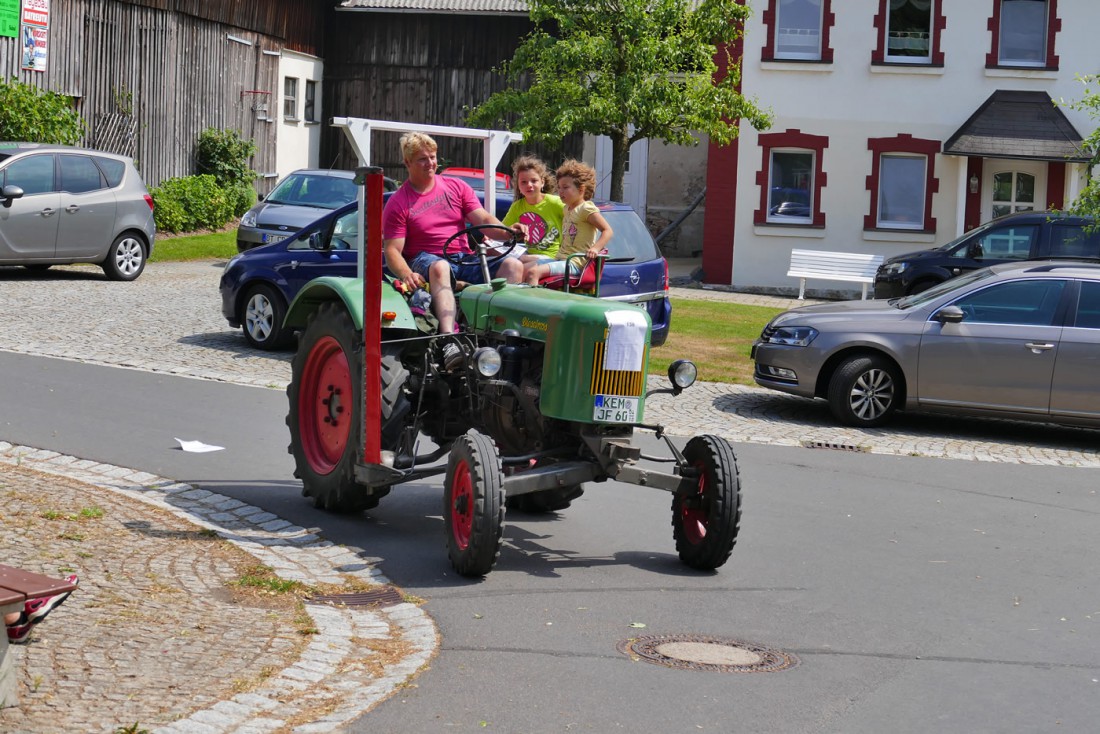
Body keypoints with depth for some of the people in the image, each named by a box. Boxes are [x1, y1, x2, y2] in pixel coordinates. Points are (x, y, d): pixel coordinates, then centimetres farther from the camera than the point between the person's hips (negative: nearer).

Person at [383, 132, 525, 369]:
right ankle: (449, 342, -59)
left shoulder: (457, 188, 16)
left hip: (466, 260, 4)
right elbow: (392, 250, -3)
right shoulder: (398, 203, 5)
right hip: (427, 261, -4)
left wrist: (508, 231, -17)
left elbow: (484, 220, 6)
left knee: (513, 265, -21)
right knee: (440, 267, -41)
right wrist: (407, 275, -26)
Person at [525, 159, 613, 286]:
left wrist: (595, 248, -29)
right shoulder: (567, 208, 18)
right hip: (561, 259, 9)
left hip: (574, 263, -9)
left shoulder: (586, 209, -9)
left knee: (533, 272, -27)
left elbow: (607, 230, -14)